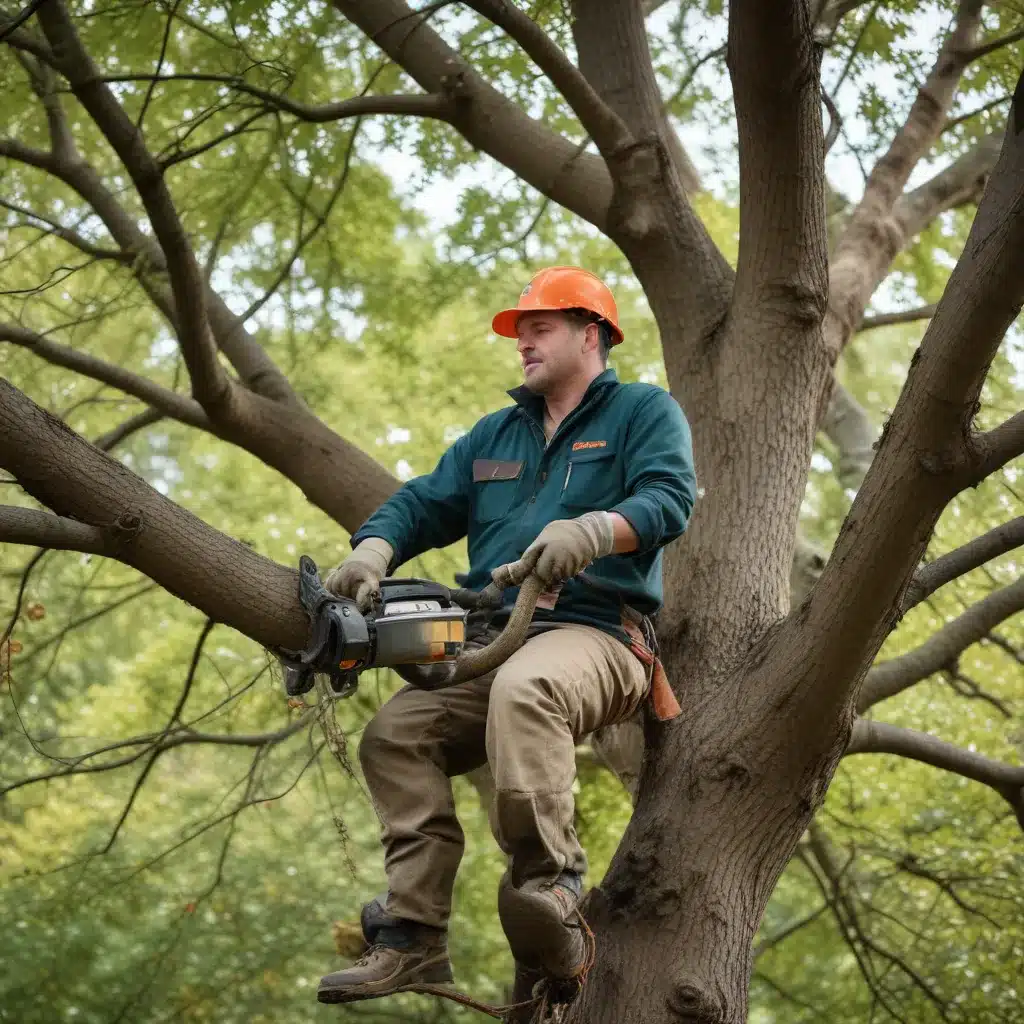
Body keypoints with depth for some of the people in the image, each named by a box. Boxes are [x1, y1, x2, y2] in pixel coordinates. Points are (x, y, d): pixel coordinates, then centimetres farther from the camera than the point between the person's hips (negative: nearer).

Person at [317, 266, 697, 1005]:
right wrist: (373, 551, -5)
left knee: (523, 690, -40)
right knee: (397, 734, -16)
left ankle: (549, 886, -42)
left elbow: (670, 500, -11)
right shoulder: (494, 437, 27)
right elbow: (423, 504, 18)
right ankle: (412, 940, -19)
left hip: (595, 634, -7)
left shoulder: (645, 412, 7)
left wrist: (591, 531, -31)